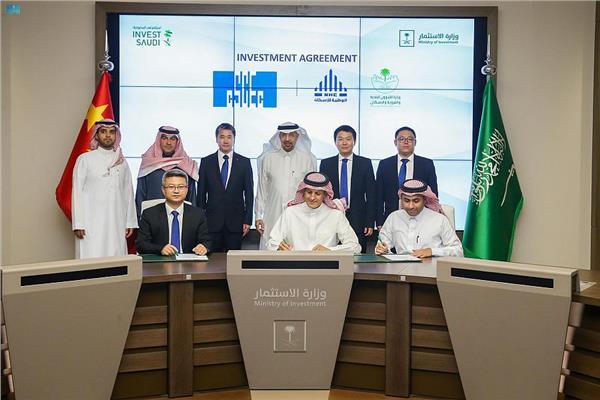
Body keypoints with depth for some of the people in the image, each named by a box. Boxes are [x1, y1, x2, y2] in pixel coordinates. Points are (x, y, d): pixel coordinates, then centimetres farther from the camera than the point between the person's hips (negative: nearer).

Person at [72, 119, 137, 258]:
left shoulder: (122, 162, 12)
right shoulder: (85, 159, 4)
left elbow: (128, 193, 12)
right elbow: (77, 192, 1)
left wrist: (130, 222, 5)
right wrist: (78, 224, -6)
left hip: (117, 224, 3)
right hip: (91, 224, -3)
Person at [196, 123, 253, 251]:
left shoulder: (244, 162, 4)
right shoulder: (206, 162, 5)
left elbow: (249, 193, 4)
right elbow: (201, 193, 6)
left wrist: (248, 220, -1)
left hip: (235, 221, 0)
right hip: (212, 221, 0)